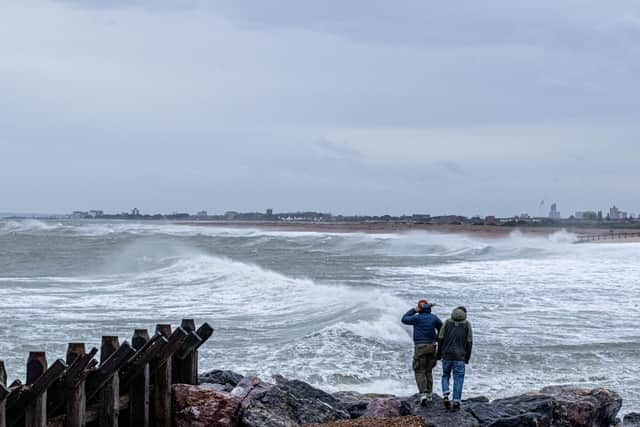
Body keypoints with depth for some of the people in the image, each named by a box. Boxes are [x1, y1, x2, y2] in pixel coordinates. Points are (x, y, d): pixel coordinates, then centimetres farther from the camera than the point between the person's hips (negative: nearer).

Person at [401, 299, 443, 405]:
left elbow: (404, 319, 6)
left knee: (420, 372, -2)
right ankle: (429, 394, 16)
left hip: (420, 347, -5)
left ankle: (423, 394, -16)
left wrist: (414, 310, 8)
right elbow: (441, 329, 10)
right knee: (428, 371, 15)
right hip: (432, 347, 5)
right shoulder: (434, 318, 4)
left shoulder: (417, 318, -8)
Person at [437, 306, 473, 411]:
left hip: (447, 355, 1)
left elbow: (440, 339, 1)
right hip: (459, 357, -1)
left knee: (445, 376, 18)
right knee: (458, 379, 4)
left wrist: (439, 355, 10)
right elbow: (469, 342, 0)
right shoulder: (467, 324, 2)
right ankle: (456, 402, -2)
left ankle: (445, 396, -3)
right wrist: (467, 358, 7)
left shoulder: (447, 322, 3)